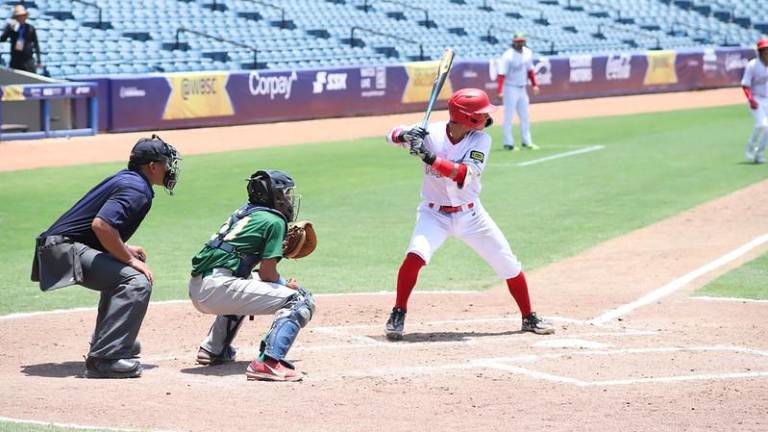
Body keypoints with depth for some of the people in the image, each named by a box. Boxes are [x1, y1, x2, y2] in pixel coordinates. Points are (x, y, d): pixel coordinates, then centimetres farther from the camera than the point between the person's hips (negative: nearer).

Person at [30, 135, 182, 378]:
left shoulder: (125, 179, 17)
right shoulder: (137, 189, -13)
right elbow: (101, 224, -27)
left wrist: (125, 250, 17)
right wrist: (129, 258, -18)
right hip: (65, 249, -11)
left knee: (122, 271, 32)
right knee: (137, 281, -23)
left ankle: (107, 342, 34)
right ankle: (104, 359, -30)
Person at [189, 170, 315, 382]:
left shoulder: (242, 212, 23)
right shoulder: (274, 221, 0)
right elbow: (267, 272, -4)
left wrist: (281, 248, 29)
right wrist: (286, 285, 15)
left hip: (196, 289, 9)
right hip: (217, 289, -9)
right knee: (301, 300, -10)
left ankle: (214, 349, 34)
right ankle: (268, 361, -27)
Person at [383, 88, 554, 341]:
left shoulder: (480, 140, -13)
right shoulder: (430, 134, -16)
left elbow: (465, 175, -27)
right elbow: (394, 135, -8)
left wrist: (430, 158, -38)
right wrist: (405, 135, -32)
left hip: (470, 215, 3)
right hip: (435, 214, -2)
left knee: (509, 265, 5)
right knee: (416, 255, -28)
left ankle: (529, 318, 25)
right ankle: (398, 315, -11)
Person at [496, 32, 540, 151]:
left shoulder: (528, 52, 3)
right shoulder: (508, 56, -18)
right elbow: (501, 74, -23)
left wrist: (534, 84, 11)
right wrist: (500, 91, -33)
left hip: (522, 89, 7)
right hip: (511, 88, -7)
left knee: (525, 116, 12)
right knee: (509, 117, -3)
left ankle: (526, 141, 20)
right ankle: (508, 143, 3)